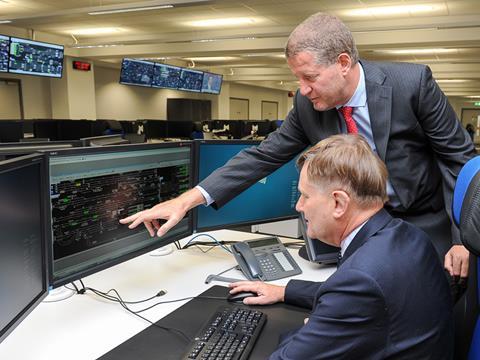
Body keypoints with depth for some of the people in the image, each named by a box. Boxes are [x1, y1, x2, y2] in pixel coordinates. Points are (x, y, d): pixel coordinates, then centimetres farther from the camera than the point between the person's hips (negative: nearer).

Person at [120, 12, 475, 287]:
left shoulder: (412, 81, -22)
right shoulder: (307, 105, -12)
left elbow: (460, 155, -14)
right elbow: (264, 156, -12)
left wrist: (464, 236, -20)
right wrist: (188, 199, -21)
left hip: (429, 225, -2)